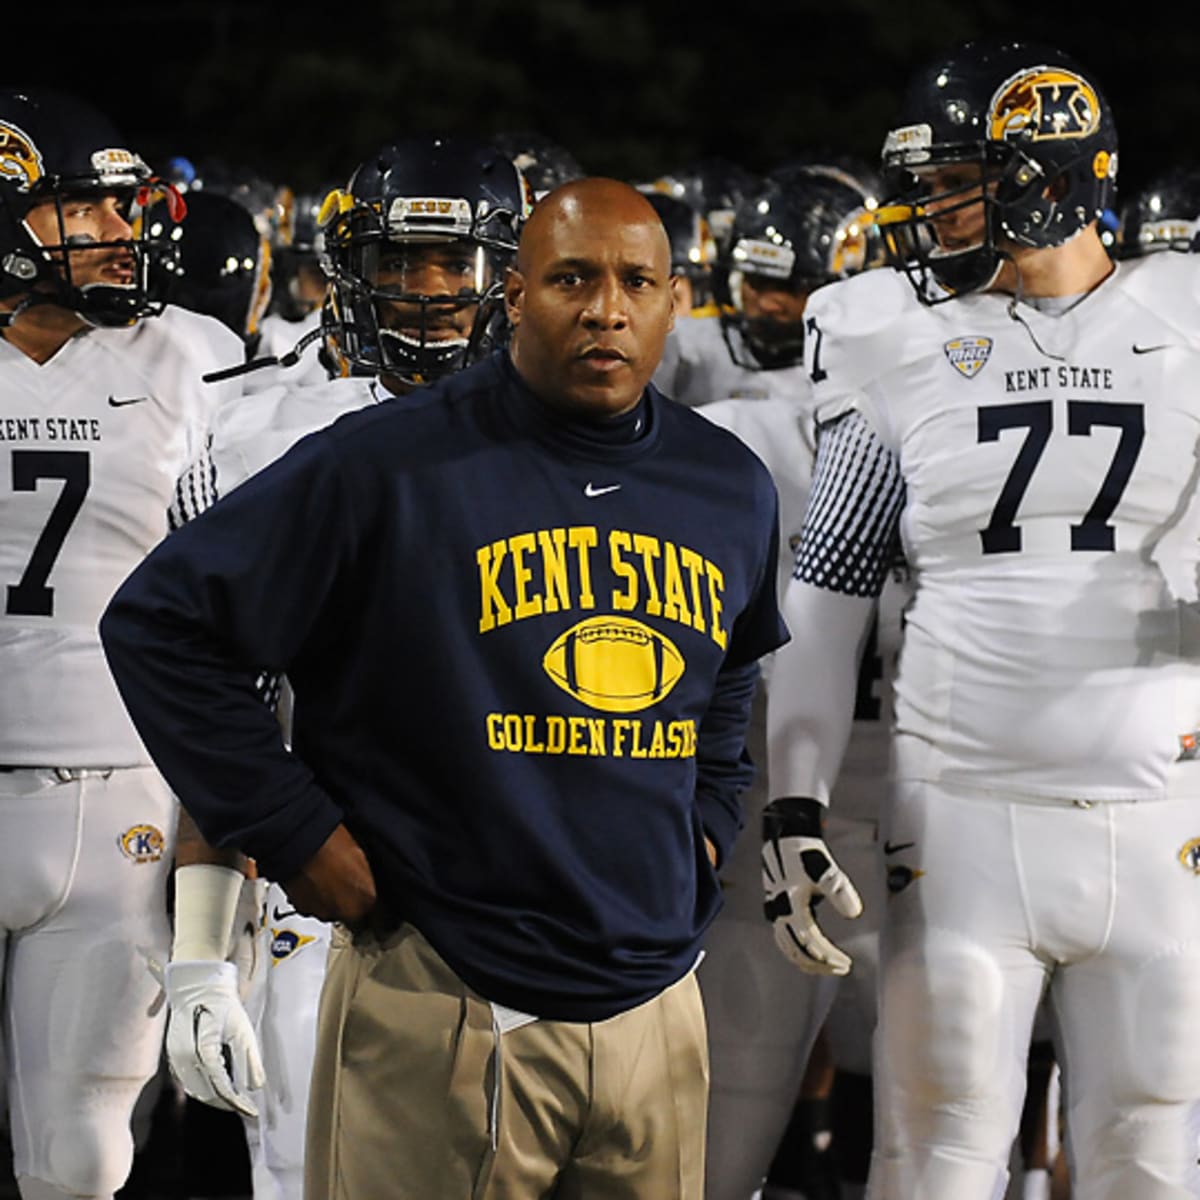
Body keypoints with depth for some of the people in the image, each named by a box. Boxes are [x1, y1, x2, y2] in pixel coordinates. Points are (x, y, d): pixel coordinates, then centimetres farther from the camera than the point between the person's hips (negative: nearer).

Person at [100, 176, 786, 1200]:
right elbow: (161, 624, -6)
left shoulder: (734, 490, 9)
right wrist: (296, 834, -9)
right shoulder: (390, 466, -10)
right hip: (443, 1018, -5)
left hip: (658, 1003, 5)